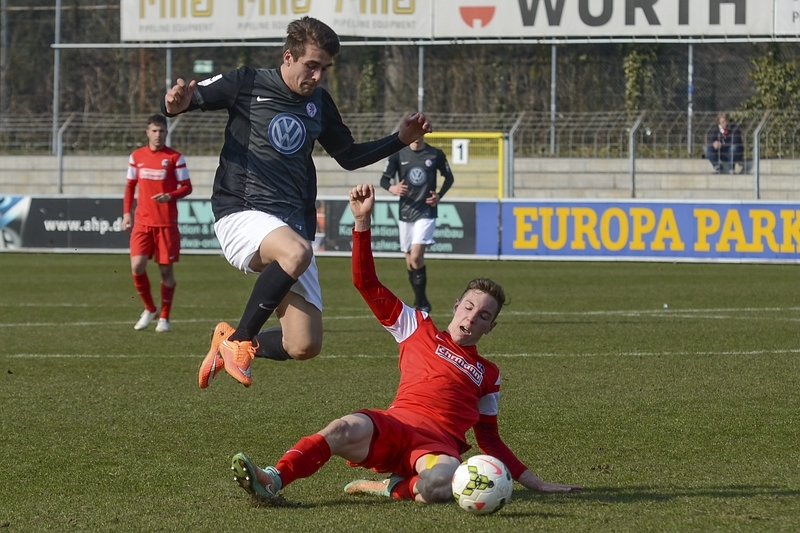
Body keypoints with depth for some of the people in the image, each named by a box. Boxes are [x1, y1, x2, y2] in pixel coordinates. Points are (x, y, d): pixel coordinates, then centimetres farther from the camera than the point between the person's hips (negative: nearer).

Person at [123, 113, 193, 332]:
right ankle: (149, 309, 13)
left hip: (167, 222, -2)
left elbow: (187, 187, -1)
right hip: (142, 221, 2)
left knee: (166, 269, 1)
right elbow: (130, 185, 16)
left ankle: (164, 317, 14)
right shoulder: (136, 156, 8)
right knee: (137, 266, -9)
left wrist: (170, 196, -20)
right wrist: (127, 213, 7)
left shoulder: (174, 158, -2)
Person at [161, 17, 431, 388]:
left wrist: (401, 139, 16)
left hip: (293, 226, 5)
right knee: (297, 251, -40)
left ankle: (229, 344, 22)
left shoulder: (319, 103, 16)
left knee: (305, 347, -7)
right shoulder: (248, 85, 1)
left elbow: (349, 157, 28)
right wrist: (176, 104, -24)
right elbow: (189, 98, 0)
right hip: (242, 215, -5)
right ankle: (239, 340, -21)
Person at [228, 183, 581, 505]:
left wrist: (535, 483, 23)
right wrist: (362, 221, 4)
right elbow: (367, 284, 15)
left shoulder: (487, 375, 26)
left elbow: (489, 440, 30)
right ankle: (272, 481, -48)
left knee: (440, 485, -38)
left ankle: (390, 487, -9)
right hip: (395, 425, -1)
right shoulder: (418, 329, 22)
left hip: (439, 445, 1)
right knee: (348, 428, -37)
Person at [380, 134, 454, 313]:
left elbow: (449, 178, 12)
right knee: (410, 261, 8)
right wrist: (392, 188, -18)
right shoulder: (398, 154, 2)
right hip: (405, 212, 3)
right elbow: (384, 179, 5)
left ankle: (421, 301, -8)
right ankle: (419, 301, 24)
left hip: (426, 212, -3)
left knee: (416, 256, -19)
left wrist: (439, 196, -5)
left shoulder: (436, 155, 0)